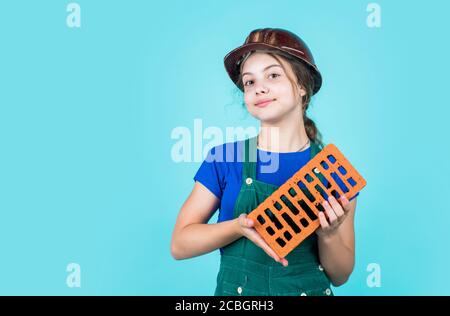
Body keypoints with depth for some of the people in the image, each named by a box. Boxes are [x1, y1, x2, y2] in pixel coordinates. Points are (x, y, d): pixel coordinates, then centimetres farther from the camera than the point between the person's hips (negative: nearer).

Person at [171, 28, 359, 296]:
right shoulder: (224, 158, -8)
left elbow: (340, 276, -2)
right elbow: (180, 245, -8)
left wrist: (328, 235, -21)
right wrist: (239, 226, -22)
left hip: (311, 289, 0)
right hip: (235, 289, 0)